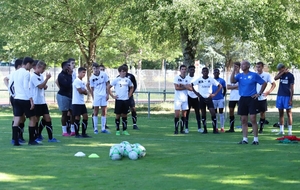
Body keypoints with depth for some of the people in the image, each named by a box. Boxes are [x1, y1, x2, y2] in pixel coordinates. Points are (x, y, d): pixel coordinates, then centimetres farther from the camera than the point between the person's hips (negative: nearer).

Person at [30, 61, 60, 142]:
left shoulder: (41, 76, 14)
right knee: (36, 119, 1)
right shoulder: (33, 76, -12)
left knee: (47, 118, 3)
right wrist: (47, 78, -19)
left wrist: (45, 87, 2)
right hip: (36, 101, -8)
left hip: (42, 101, 8)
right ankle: (36, 136, 12)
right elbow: (40, 86, -20)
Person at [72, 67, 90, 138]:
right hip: (76, 103, -9)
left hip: (82, 102, 9)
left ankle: (83, 133, 12)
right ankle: (77, 134, 3)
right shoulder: (77, 81, -12)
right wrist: (84, 91, 0)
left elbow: (86, 92, 9)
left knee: (85, 117, 6)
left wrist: (83, 91, -11)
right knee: (77, 118, -4)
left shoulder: (82, 82, 15)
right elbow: (80, 91, -19)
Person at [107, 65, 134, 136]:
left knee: (124, 115, 8)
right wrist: (112, 96, -5)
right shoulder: (116, 80, -2)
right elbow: (108, 87, -2)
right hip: (118, 100, -3)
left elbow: (132, 88, 23)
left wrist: (129, 95, 10)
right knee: (118, 115, 1)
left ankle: (124, 130, 14)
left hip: (126, 100, 3)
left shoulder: (127, 80, 8)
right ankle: (117, 130, 7)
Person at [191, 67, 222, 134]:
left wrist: (214, 94, -6)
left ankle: (215, 129, -6)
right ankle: (205, 129, 12)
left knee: (213, 113, -12)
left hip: (209, 98, -1)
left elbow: (220, 86, 2)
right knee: (203, 114, 5)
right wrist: (196, 93, -4)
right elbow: (191, 85, 1)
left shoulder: (211, 79, -2)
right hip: (202, 98, 1)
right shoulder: (199, 80, -1)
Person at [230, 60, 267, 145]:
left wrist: (259, 93, -2)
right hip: (242, 99, 4)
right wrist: (234, 70, -13)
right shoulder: (239, 75, 9)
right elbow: (232, 81, -8)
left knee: (253, 119, -8)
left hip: (252, 99, -4)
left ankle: (256, 139, -4)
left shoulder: (254, 75, -1)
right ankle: (245, 139, 10)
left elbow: (264, 83, 4)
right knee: (243, 120, 5)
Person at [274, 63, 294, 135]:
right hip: (280, 96, 6)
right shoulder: (281, 75, 11)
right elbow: (275, 78, -9)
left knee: (289, 113, -3)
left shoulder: (290, 75, -5)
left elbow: (291, 88, -7)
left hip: (287, 96, -6)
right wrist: (282, 72, -10)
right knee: (281, 113, 7)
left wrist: (291, 99, -12)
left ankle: (290, 131, -2)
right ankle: (281, 130, 12)